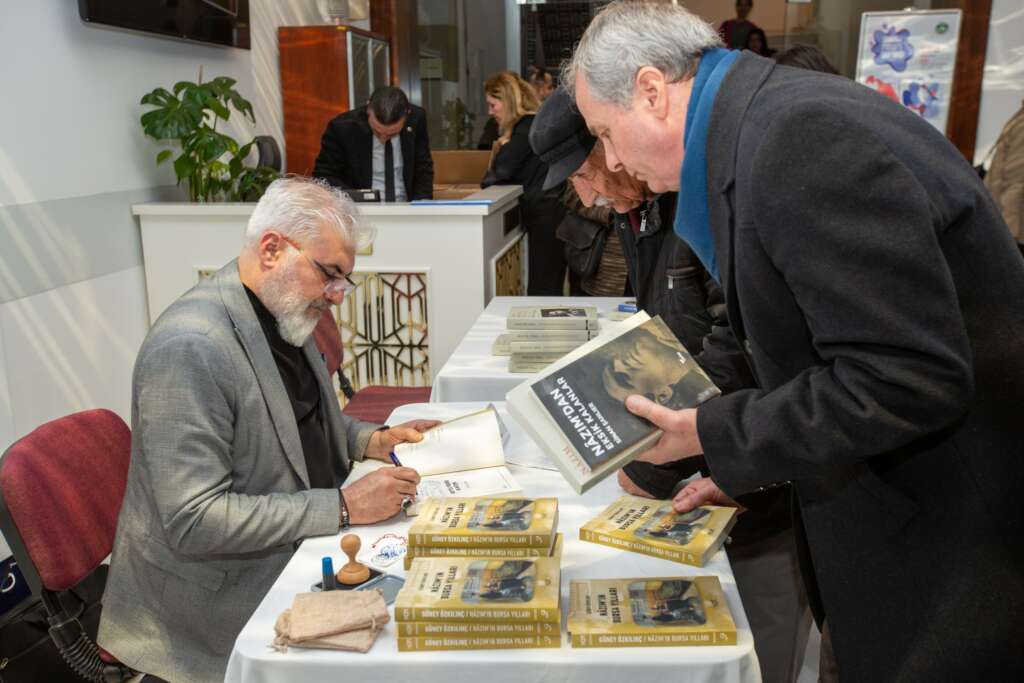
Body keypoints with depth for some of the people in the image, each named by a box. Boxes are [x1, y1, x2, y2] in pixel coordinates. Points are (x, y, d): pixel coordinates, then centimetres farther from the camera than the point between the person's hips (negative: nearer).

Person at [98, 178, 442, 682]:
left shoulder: (283, 315, 3)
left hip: (290, 552, 8)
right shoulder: (189, 346, -24)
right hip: (220, 599, -8)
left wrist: (372, 441, 0)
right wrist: (343, 507, -26)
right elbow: (194, 521, -27)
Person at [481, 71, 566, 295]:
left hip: (546, 214, -10)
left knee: (541, 291, -9)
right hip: (548, 211, 10)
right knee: (550, 290, 10)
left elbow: (502, 171, -15)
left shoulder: (528, 126, -10)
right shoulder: (534, 123, 20)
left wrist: (485, 183, 2)